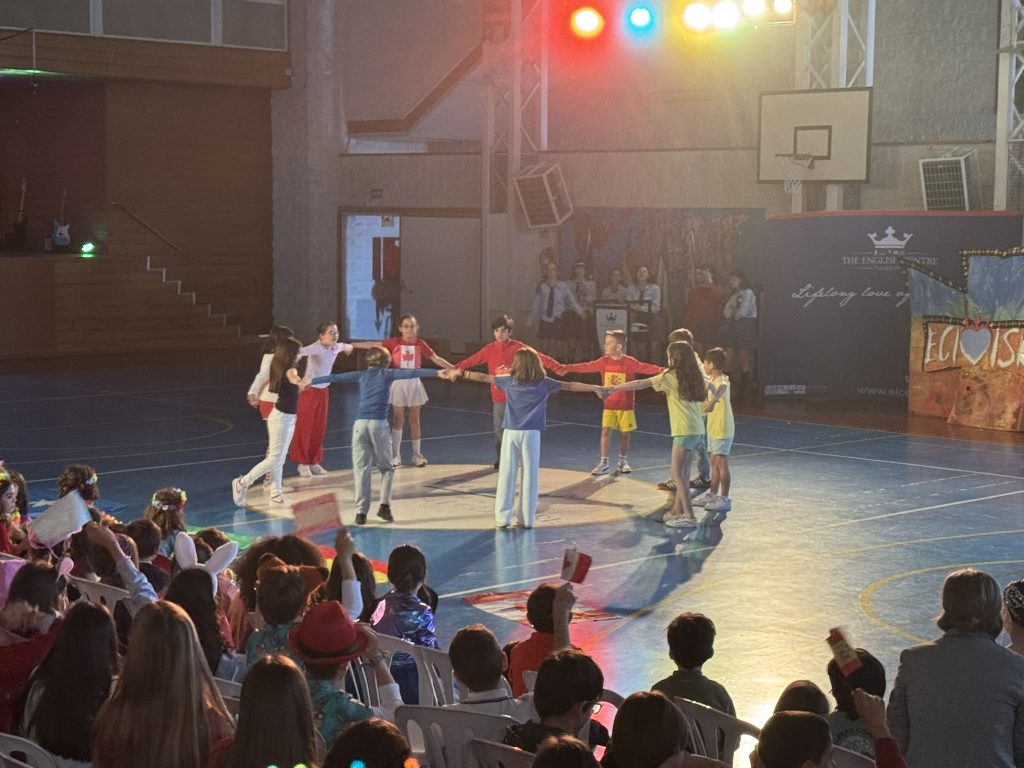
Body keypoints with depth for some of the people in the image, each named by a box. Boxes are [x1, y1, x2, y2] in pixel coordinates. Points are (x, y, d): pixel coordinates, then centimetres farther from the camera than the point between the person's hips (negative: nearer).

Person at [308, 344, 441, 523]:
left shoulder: (361, 375, 16)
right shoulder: (388, 374, 9)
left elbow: (335, 377, 20)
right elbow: (412, 373, -2)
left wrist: (310, 381, 29)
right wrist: (438, 373, -6)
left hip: (360, 424, 2)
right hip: (379, 424, -2)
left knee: (361, 469, 3)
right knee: (387, 468, 13)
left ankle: (361, 512, -2)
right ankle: (384, 505, -2)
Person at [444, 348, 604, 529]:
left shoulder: (510, 381, 3)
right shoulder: (544, 383, 2)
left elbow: (483, 377, 11)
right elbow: (571, 386, 6)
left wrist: (460, 373, 23)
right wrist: (596, 388, 13)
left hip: (511, 433, 0)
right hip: (531, 434, 0)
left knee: (507, 475, 3)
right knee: (529, 476, 3)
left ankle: (503, 517, 2)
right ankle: (526, 519, 6)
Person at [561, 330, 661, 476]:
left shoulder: (629, 362, -11)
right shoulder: (604, 361, -1)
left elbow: (645, 368, -20)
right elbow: (587, 367, 0)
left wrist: (660, 370, -36)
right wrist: (567, 368, -5)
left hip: (625, 406, -2)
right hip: (609, 406, 2)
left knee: (624, 434, 8)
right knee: (606, 431, -6)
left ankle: (623, 461, 25)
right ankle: (604, 463, -1)